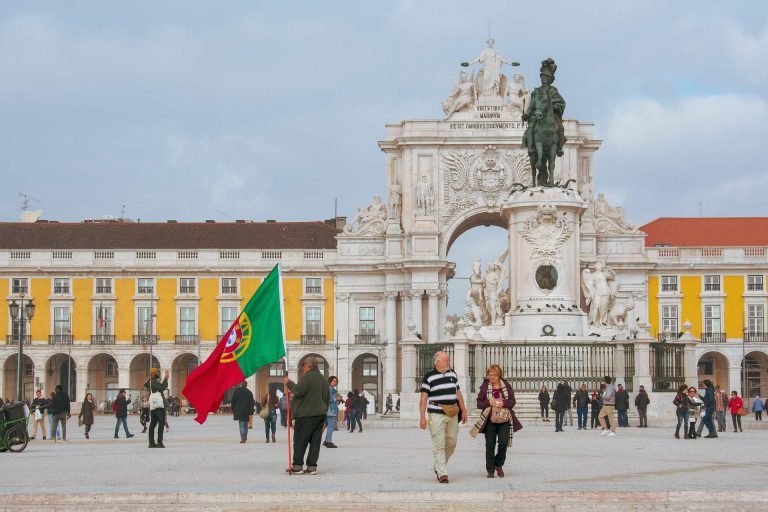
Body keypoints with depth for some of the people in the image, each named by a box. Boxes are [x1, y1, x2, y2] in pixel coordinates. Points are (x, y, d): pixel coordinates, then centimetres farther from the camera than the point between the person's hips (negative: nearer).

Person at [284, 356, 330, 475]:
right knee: (315, 441, 5)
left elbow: (298, 391, -22)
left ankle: (297, 465, 2)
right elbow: (327, 398, 20)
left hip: (306, 414, -7)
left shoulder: (307, 377, -11)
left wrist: (289, 383, -7)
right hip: (320, 414, 7)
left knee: (300, 440, 1)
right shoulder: (323, 379, 16)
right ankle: (312, 466, 2)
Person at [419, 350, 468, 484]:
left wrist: (463, 411, 18)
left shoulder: (453, 374, 11)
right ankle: (442, 473, -4)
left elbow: (458, 393, 20)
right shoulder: (429, 377, -4)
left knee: (451, 443, 9)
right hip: (436, 415, -5)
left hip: (452, 415, 5)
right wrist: (423, 418, -9)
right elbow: (423, 398, -4)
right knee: (439, 445, -6)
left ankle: (437, 466, 27)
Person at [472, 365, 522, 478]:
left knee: (503, 442, -8)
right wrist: (489, 402, -17)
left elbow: (512, 401, 4)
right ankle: (490, 470, 7)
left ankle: (498, 465, 16)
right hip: (490, 419, 0)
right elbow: (479, 403, 2)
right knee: (490, 444, 0)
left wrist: (504, 403, -16)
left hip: (504, 419, 0)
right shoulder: (484, 387, 4)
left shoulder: (506, 386, 6)